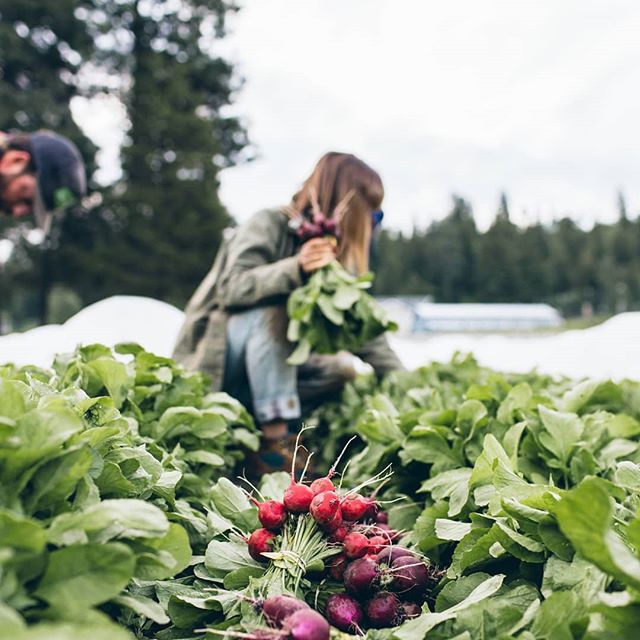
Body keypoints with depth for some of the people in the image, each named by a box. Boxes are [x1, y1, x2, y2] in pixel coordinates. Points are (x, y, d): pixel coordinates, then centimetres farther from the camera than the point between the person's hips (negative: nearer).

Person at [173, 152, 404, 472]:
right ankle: (274, 441, -29)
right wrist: (295, 269, -40)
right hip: (214, 364, -6)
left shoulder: (338, 254, 5)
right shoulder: (269, 226, -13)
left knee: (344, 371, -10)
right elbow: (231, 288, -27)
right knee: (271, 308, -31)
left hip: (265, 366, 7)